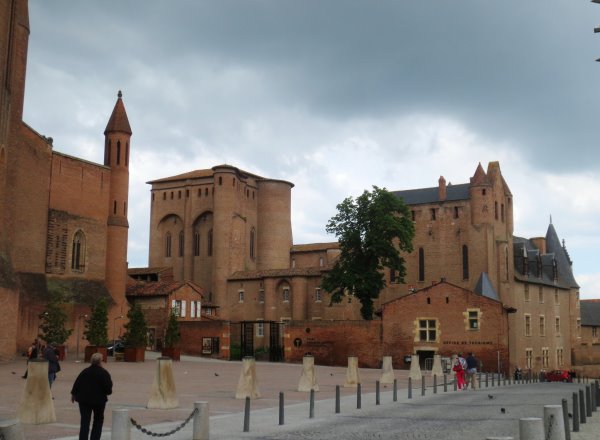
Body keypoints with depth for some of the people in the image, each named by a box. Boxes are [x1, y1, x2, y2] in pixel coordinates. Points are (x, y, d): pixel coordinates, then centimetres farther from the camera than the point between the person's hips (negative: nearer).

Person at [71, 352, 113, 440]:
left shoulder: (85, 372, 3)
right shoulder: (104, 373, -9)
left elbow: (77, 384, 5)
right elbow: (108, 387, -13)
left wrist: (73, 394, 18)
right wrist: (108, 391, 8)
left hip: (84, 399, 3)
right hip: (99, 400, -3)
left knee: (84, 421, 5)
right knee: (98, 420, 13)